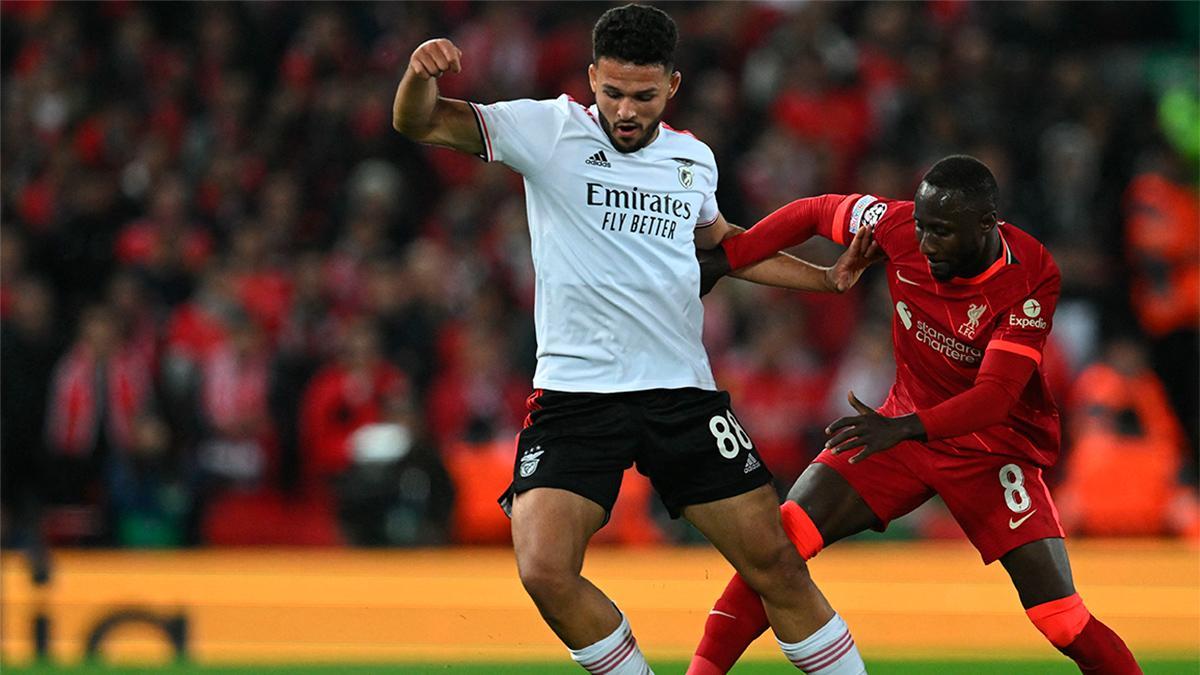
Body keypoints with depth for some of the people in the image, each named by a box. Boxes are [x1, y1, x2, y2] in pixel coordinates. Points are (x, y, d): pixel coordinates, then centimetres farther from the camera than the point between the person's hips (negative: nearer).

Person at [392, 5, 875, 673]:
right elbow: (418, 123, -9)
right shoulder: (550, 130, -3)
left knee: (777, 564, 1)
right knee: (545, 571, -19)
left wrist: (825, 278, 28)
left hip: (683, 392, 3)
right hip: (575, 392, -3)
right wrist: (421, 72, -32)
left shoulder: (693, 159, 10)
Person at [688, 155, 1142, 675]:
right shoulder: (899, 226, -16)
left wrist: (904, 429, -47)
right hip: (906, 424, 4)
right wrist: (721, 261, -2)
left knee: (1064, 620, -17)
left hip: (995, 444, -3)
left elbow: (995, 397, -32)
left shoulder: (1032, 279, -25)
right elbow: (814, 213, 3)